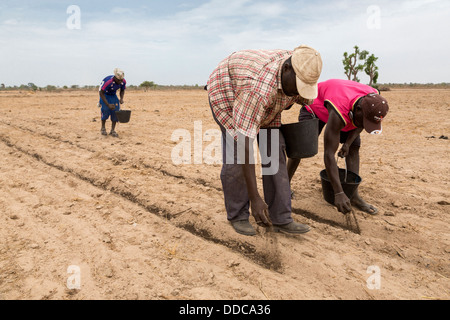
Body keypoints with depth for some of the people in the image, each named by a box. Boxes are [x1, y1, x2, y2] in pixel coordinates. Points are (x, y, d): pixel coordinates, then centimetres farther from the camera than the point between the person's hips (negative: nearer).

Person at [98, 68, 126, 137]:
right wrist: (108, 104, -32)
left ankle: (113, 130, -1)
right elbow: (101, 93, -27)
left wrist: (121, 99, -20)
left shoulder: (123, 81, -21)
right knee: (105, 109, -20)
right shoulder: (108, 81, -36)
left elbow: (122, 90, 0)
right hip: (105, 95, -4)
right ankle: (103, 128, 0)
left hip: (113, 95, 5)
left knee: (116, 110, -9)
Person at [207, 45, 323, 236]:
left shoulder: (300, 74, -22)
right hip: (226, 90, -6)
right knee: (237, 153, -18)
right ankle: (237, 216, 1)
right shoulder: (260, 89, -44)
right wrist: (254, 198, -44)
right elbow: (245, 143, -45)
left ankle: (280, 218, -3)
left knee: (274, 150, -8)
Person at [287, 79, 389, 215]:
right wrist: (339, 193, -51)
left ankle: (354, 196, -2)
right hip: (316, 105, -6)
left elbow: (360, 124, -3)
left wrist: (348, 143, -19)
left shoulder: (373, 100, -28)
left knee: (354, 147, -4)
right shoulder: (339, 113, -47)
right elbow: (329, 154, -48)